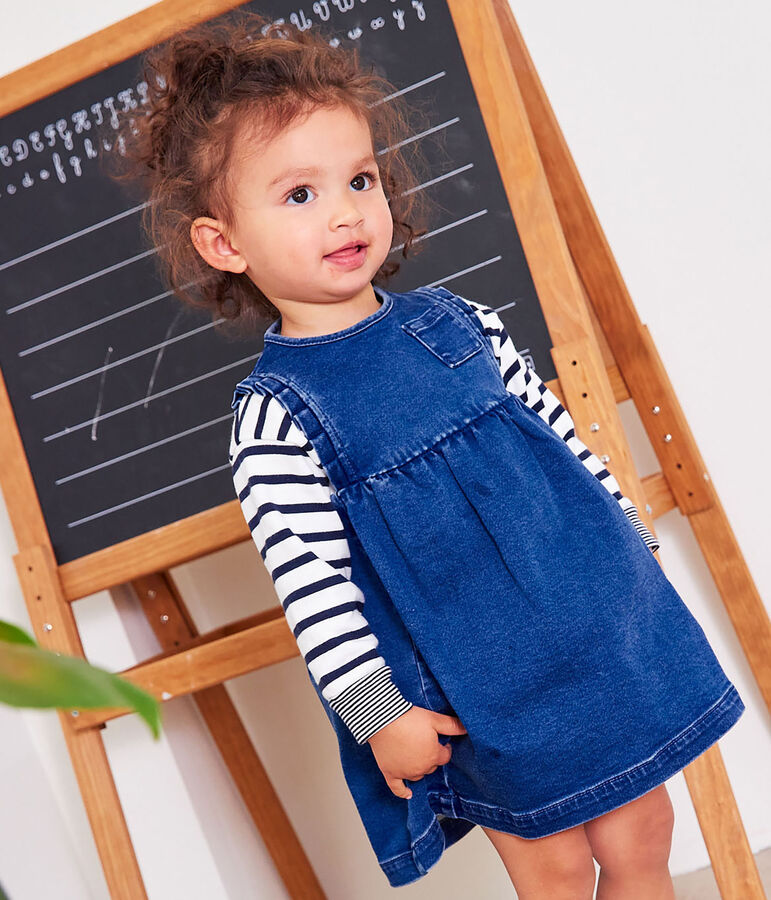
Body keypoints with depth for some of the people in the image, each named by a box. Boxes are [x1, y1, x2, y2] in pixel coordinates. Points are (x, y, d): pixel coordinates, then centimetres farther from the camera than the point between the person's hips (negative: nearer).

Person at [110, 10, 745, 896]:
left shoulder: (455, 320, 2)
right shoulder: (273, 418, -14)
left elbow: (552, 426, 12)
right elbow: (309, 583, -14)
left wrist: (629, 533, 17)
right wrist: (374, 712, -13)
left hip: (602, 625, 5)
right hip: (476, 687, -4)